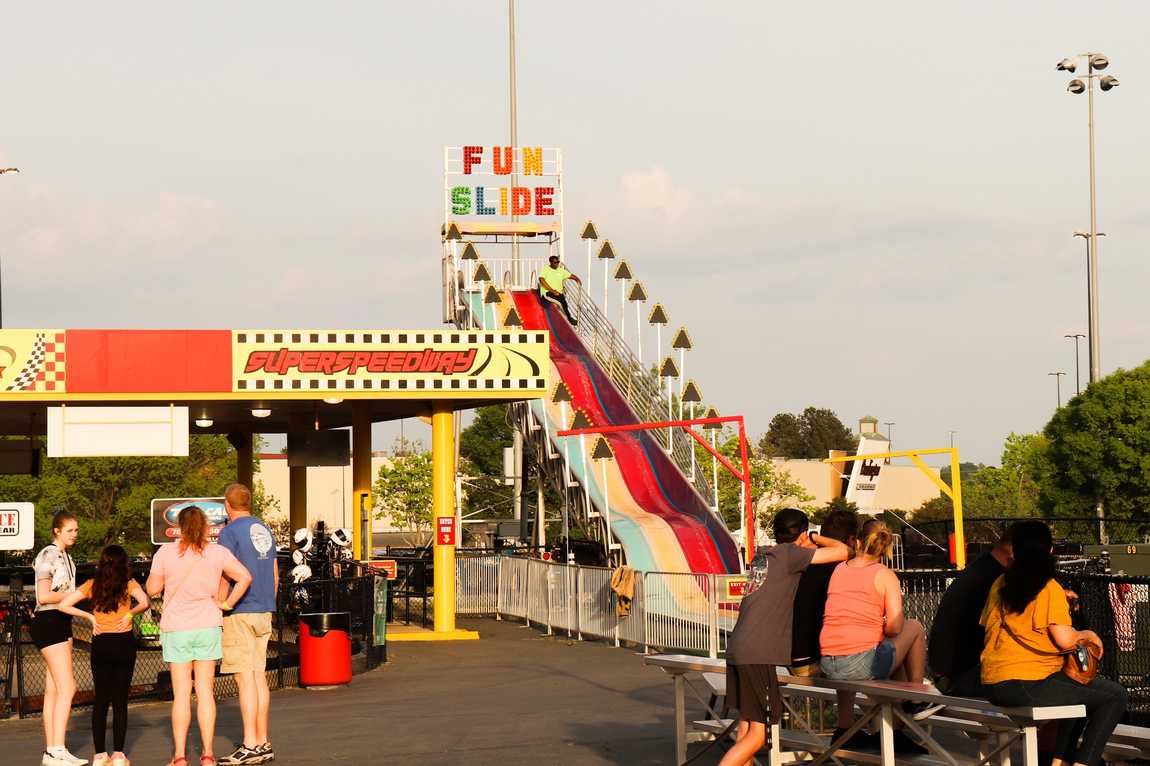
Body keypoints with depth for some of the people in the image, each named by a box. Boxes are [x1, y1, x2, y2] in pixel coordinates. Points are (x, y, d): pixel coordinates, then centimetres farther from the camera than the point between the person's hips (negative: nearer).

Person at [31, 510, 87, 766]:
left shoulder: (65, 556, 17)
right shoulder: (48, 556, -12)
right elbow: (43, 596, -19)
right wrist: (73, 594, -12)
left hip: (61, 621, 10)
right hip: (48, 622, -10)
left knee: (54, 689, 8)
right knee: (66, 687, -15)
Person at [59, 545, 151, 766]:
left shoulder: (92, 585, 2)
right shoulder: (128, 584, -5)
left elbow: (64, 605, -3)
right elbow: (144, 602, -22)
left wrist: (89, 617, 3)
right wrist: (129, 614, -5)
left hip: (100, 645, 2)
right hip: (123, 643, -2)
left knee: (101, 699, 9)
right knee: (120, 700, 3)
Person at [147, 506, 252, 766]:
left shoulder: (165, 553, -6)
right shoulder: (217, 552, -2)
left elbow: (152, 588, -1)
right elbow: (245, 577, -9)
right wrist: (227, 604, -1)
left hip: (176, 629, -1)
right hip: (208, 627, 1)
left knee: (181, 694, 3)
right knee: (205, 691, 6)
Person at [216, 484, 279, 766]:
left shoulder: (230, 533, -9)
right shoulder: (265, 531, 14)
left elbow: (225, 579, -14)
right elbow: (275, 576, 18)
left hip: (239, 613, -8)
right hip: (264, 611, 8)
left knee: (245, 678, -7)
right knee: (259, 676, 11)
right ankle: (263, 743, 12)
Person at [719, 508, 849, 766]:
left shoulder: (762, 554, 17)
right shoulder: (788, 554, -4)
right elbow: (843, 552, -6)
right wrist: (816, 539, 12)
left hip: (737, 648, 8)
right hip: (759, 654, -8)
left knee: (746, 729, 12)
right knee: (757, 735, -8)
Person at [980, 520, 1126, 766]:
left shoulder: (1000, 585, 10)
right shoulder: (1049, 588, -9)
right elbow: (1064, 640, -15)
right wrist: (1088, 635, 7)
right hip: (1030, 685, -8)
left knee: (1079, 690, 30)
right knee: (1115, 695, 1)